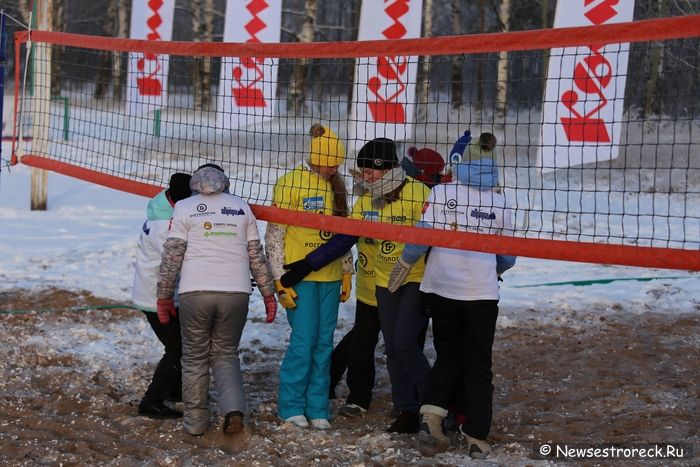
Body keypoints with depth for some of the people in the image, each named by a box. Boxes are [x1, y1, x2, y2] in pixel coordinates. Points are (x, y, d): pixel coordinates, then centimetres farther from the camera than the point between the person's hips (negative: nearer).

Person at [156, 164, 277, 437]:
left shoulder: (184, 208, 5)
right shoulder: (241, 207, 12)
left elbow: (172, 256, 0)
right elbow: (256, 255, 12)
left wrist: (164, 296, 6)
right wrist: (268, 293, 18)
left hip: (195, 292, -2)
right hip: (236, 292, 2)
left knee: (195, 357, 12)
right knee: (225, 354, 14)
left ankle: (195, 421, 14)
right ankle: (233, 407, -8)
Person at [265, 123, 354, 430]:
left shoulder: (336, 185, 9)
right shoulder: (291, 183, -9)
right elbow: (274, 235, -8)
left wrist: (347, 272, 16)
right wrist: (281, 280, -11)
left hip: (330, 276, 5)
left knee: (324, 342, 6)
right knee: (303, 341, -7)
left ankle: (317, 408, 14)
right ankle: (291, 405, 8)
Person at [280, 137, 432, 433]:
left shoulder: (418, 195, -16)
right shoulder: (366, 203, 5)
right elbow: (342, 241, 5)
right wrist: (306, 265, -2)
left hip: (419, 279, -7)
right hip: (385, 283, 7)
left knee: (404, 344, -14)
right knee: (393, 350, 5)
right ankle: (407, 412, 13)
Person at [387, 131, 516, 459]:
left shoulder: (442, 193, -3)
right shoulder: (499, 202, 1)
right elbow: (507, 258, 8)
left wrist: (402, 267, 6)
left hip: (442, 287, 1)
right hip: (481, 292, -1)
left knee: (448, 355, 18)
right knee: (478, 364, 8)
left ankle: (431, 415, 1)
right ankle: (476, 438, 5)